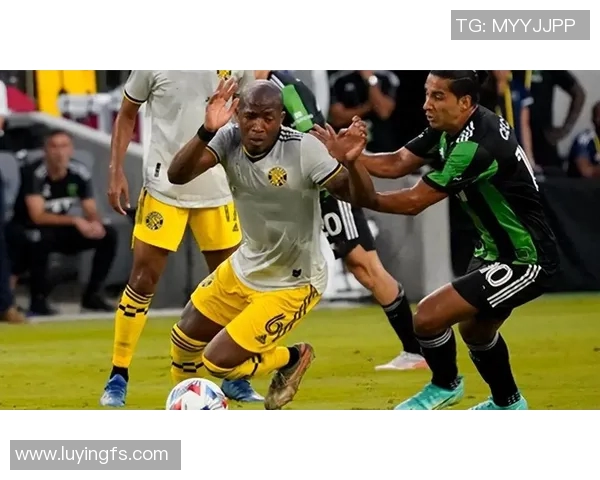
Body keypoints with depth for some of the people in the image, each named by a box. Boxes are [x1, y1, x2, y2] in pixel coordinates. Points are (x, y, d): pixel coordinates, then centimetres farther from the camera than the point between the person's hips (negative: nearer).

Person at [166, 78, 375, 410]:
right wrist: (207, 132, -42)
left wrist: (351, 161, -51)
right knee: (184, 339, 19)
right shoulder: (229, 139, -15)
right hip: (245, 267, 6)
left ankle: (292, 359, 19)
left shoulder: (303, 149, -28)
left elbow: (359, 196, -29)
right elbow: (177, 176, -26)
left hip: (292, 284, -6)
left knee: (218, 362, -9)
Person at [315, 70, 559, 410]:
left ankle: (446, 385, 16)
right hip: (498, 250, 10)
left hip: (525, 263, -10)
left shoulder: (477, 145, -30)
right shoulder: (450, 127, -2)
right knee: (475, 330, 29)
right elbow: (397, 164, -3)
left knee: (429, 317, -13)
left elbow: (414, 202, -26)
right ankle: (508, 404, 51)